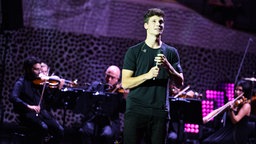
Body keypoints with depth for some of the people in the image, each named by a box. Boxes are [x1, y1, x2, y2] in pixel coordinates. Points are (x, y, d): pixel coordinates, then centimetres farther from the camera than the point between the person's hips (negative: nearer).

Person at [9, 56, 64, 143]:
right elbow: (13, 97, -22)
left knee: (60, 131, -13)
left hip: (42, 112, 5)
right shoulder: (22, 82, -5)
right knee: (43, 128, -31)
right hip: (27, 113, -5)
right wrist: (28, 106, -33)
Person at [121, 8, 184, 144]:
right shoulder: (134, 51, 4)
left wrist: (168, 66, -12)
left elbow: (180, 82, 7)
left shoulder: (171, 52, 12)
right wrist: (147, 75, -19)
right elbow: (125, 83, -3)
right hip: (136, 110, -2)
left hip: (160, 111, 2)